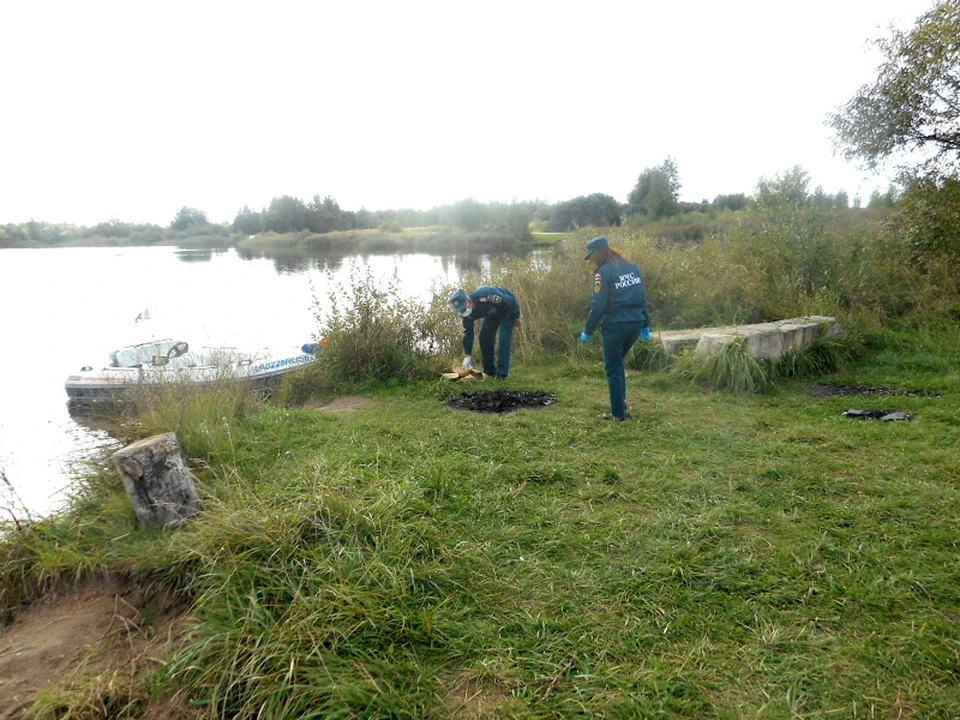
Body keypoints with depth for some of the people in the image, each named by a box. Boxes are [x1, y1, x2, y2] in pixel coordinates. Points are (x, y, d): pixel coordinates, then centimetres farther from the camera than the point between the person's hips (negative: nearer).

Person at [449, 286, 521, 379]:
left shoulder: (484, 296, -41)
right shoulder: (467, 312, -19)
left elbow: (511, 302, -30)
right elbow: (468, 333, -12)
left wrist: (516, 318, -16)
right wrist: (467, 356, -17)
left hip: (509, 308, -7)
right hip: (493, 312, 7)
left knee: (504, 338, -19)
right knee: (484, 337, -3)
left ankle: (501, 374, -17)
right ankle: (489, 371, 7)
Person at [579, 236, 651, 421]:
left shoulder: (604, 272, -11)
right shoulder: (631, 267, 10)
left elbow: (598, 306, -15)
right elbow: (642, 298, 13)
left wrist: (587, 331, -6)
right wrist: (646, 325, 19)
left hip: (615, 326, -7)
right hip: (635, 324, 7)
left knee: (613, 369, 5)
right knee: (618, 364, 24)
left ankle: (618, 412, 8)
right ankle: (621, 403, 26)